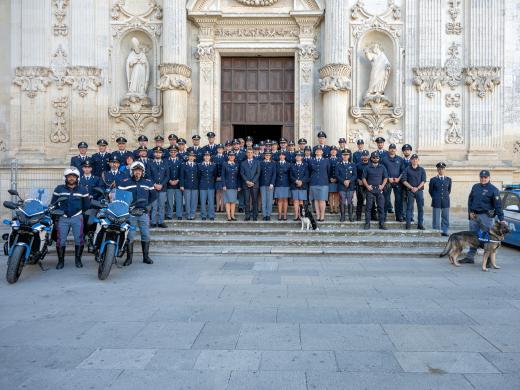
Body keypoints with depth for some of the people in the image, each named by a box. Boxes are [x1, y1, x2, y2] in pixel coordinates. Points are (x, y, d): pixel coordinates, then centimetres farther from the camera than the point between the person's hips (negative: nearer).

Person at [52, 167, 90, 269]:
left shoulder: (82, 189, 5)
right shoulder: (59, 189, 5)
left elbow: (87, 204, 12)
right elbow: (53, 203, 11)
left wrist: (81, 211, 9)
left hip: (77, 217, 0)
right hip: (63, 218, 0)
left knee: (79, 239, 0)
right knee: (61, 240, -1)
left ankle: (78, 259, 15)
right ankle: (61, 260, 12)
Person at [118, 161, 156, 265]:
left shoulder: (148, 182, 9)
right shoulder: (125, 182, 0)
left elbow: (154, 195, 20)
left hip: (144, 213, 3)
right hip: (130, 213, -2)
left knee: (146, 236, 5)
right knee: (130, 236, 1)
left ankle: (146, 256, 16)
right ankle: (129, 258, 11)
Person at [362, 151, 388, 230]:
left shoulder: (382, 167, 11)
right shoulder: (367, 167, 6)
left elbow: (385, 178, 12)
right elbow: (364, 178, 7)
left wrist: (382, 185, -4)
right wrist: (367, 186, -7)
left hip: (379, 189, 1)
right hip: (370, 189, -1)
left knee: (381, 207, 0)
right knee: (369, 207, -1)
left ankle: (382, 224, 6)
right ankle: (367, 223, 5)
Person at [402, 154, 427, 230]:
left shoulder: (422, 170, 10)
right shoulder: (407, 170, 6)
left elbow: (423, 181, 2)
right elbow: (404, 180, 0)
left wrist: (417, 188, -12)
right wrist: (411, 187, -11)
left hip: (419, 191, 1)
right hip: (410, 191, -1)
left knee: (421, 207, 1)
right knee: (409, 207, -2)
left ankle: (420, 224, 8)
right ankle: (408, 224, 0)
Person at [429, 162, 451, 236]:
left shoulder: (449, 179, 8)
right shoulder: (433, 180, 0)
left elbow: (449, 190, 18)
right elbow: (430, 191, 7)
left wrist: (445, 196, 13)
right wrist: (435, 198, 8)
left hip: (445, 202, 2)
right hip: (436, 202, -2)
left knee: (445, 218, 5)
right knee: (436, 218, 1)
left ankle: (444, 231, 12)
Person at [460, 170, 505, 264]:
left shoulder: (493, 189, -6)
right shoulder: (475, 187, 10)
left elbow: (498, 205, -9)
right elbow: (470, 200, 16)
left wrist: (501, 219, -15)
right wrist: (470, 212, 4)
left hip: (487, 216, -5)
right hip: (474, 216, 5)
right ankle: (470, 257, 20)